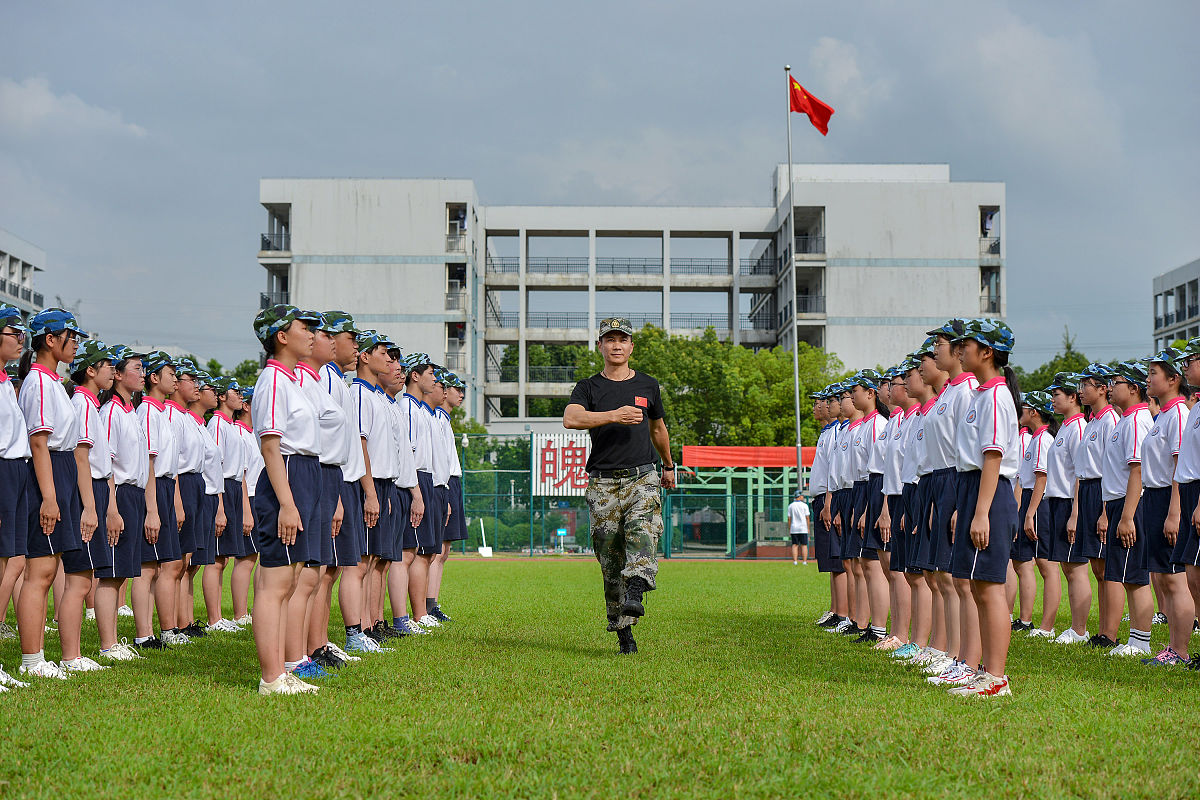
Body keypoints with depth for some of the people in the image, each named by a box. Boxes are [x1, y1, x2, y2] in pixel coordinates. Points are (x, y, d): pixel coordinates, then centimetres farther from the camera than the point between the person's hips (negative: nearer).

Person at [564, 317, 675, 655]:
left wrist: (668, 466, 41)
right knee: (610, 560, -2)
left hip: (643, 478, 1)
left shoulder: (647, 386, 15)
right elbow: (570, 418, -15)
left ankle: (635, 594, -45)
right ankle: (623, 630, 5)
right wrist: (614, 415, -26)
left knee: (642, 530, -29)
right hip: (603, 484, -1)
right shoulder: (589, 387, 7)